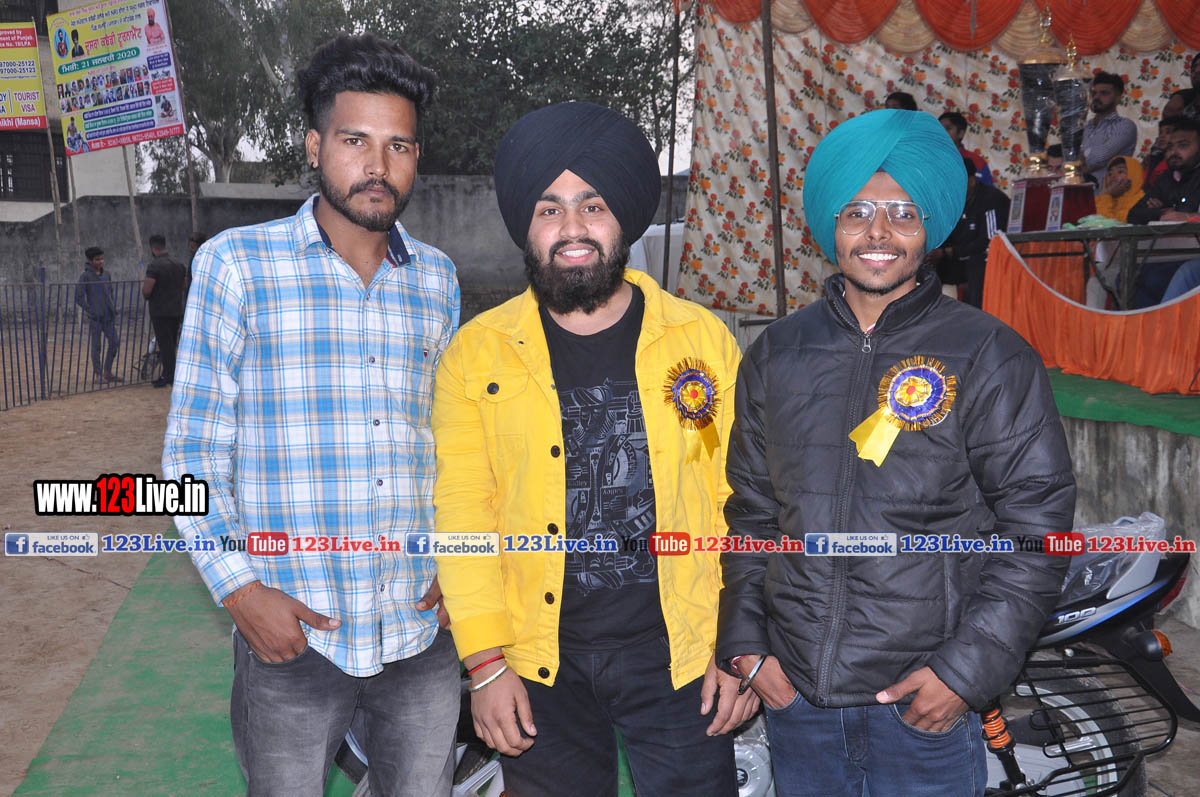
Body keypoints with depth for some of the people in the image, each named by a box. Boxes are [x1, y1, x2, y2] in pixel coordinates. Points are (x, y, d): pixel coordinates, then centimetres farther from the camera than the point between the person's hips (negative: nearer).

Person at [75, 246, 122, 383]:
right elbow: (79, 297, -9)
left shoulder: (106, 275, 12)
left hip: (108, 317, 5)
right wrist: (91, 312, -12)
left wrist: (114, 309, 9)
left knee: (115, 343, 3)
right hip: (95, 318, -5)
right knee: (96, 346, 1)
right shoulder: (85, 276, -6)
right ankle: (98, 375, 8)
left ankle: (108, 372, 15)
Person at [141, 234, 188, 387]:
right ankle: (167, 375, 18)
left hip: (160, 311, -7)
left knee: (165, 345, -3)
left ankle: (169, 376, -1)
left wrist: (146, 296, 1)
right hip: (177, 310, 7)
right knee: (171, 344, 12)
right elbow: (185, 287, 18)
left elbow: (146, 290, -19)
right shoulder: (179, 265, 10)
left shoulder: (154, 266, -14)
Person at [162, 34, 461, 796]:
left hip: (422, 633, 3)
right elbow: (193, 446, -3)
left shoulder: (437, 279, 7)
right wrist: (240, 590, -10)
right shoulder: (237, 263, -4)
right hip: (292, 635, -3)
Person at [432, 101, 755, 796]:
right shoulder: (476, 354, -2)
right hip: (540, 661, 1)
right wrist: (486, 662, -6)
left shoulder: (704, 339, -2)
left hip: (680, 655, 0)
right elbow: (462, 512, -3)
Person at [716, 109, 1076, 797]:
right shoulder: (776, 355, 4)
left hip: (925, 702, -3)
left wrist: (967, 668, -12)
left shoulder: (991, 358, -6)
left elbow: (1037, 523, -8)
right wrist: (745, 641, 5)